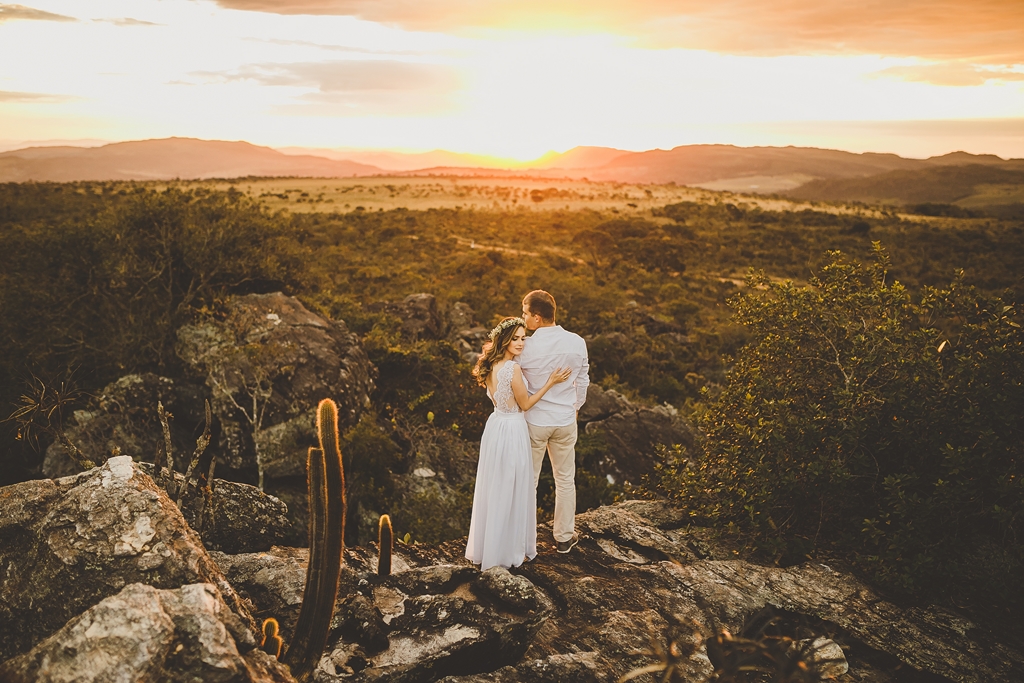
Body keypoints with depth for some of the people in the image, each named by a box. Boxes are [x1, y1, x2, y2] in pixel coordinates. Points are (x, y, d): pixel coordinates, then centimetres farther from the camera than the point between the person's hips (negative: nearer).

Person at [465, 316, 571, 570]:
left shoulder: (490, 366, 2)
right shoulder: (513, 369, -23)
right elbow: (525, 404, -12)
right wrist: (550, 382, -9)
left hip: (494, 426, 8)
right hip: (512, 430, -8)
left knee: (493, 488, 20)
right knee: (512, 492, 7)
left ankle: (486, 545, 34)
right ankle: (509, 550, 21)